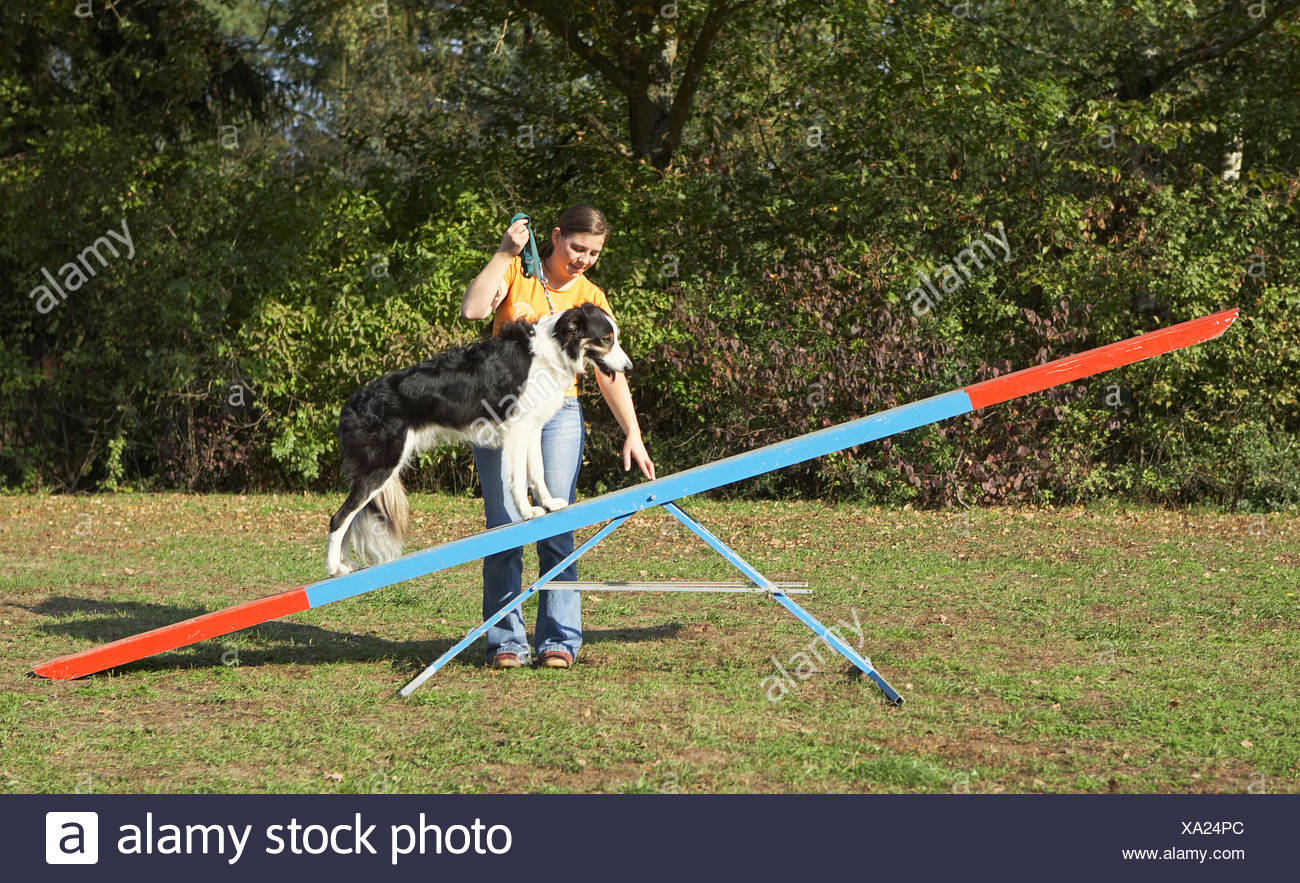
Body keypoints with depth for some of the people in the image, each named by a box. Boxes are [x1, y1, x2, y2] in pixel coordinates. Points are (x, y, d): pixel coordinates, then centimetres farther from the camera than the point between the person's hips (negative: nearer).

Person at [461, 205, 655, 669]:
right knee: (504, 528, -6)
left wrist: (632, 435, -8)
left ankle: (559, 640, -2)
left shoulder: (590, 298, 6)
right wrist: (505, 252, -14)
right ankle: (506, 641, -2)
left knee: (556, 527, -6)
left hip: (558, 413, 1)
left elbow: (610, 372, 1)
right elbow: (473, 309, -14)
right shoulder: (516, 271, 3)